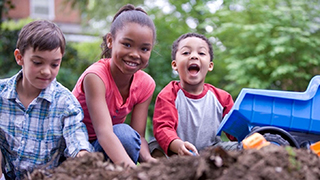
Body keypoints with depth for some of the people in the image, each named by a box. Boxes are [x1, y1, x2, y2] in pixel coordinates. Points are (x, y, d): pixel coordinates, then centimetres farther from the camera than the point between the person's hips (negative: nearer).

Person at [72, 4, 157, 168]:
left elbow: (138, 137, -13)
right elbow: (103, 132, -38)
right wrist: (130, 167, -53)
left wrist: (148, 159, -36)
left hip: (109, 145, 5)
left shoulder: (146, 84, -8)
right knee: (124, 132, -32)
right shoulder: (95, 76, -25)